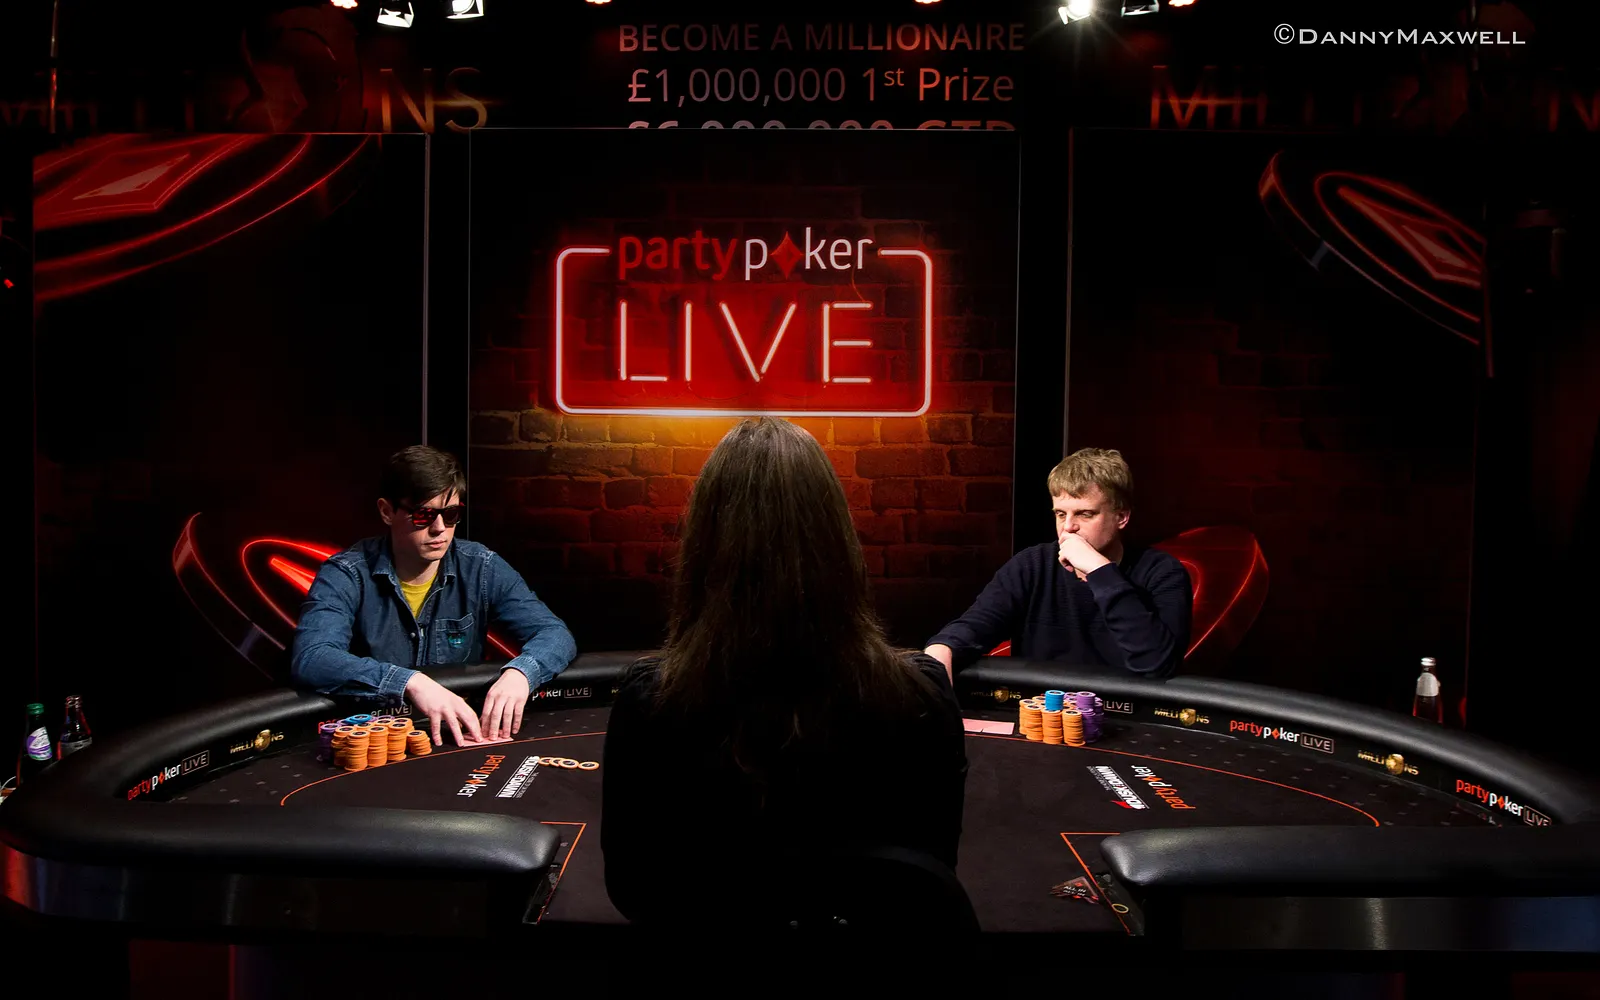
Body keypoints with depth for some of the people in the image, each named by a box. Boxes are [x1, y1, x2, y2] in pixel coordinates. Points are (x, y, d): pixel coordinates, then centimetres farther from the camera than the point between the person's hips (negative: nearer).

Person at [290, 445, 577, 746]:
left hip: (463, 731, 3)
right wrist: (410, 682, -37)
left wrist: (519, 673, -27)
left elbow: (555, 634, -5)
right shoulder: (346, 575, -9)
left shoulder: (481, 569, -1)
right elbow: (309, 659, -25)